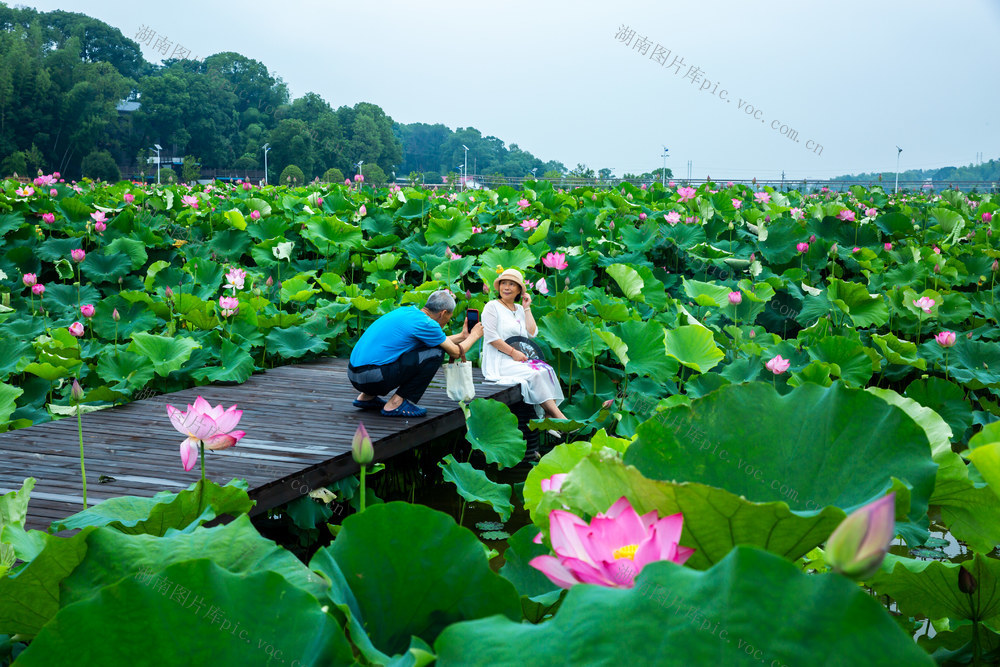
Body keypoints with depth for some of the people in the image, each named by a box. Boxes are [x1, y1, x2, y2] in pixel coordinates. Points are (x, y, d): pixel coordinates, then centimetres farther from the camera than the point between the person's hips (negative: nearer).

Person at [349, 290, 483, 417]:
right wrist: (474, 336, 22)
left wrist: (462, 336, 41)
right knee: (436, 353, -6)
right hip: (373, 378, -9)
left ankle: (367, 397, 21)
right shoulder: (425, 323, -9)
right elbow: (456, 352, 4)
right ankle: (396, 404, -5)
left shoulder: (408, 311, 17)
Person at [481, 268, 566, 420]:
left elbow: (532, 333, 8)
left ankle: (550, 419, -30)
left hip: (520, 359, 6)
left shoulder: (520, 309, 20)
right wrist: (513, 352, -15)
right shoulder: (492, 307, 1)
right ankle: (560, 417, -26)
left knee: (546, 370, -22)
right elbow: (490, 336, -10)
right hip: (499, 361, -6)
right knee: (536, 374, -27)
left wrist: (527, 308, 8)